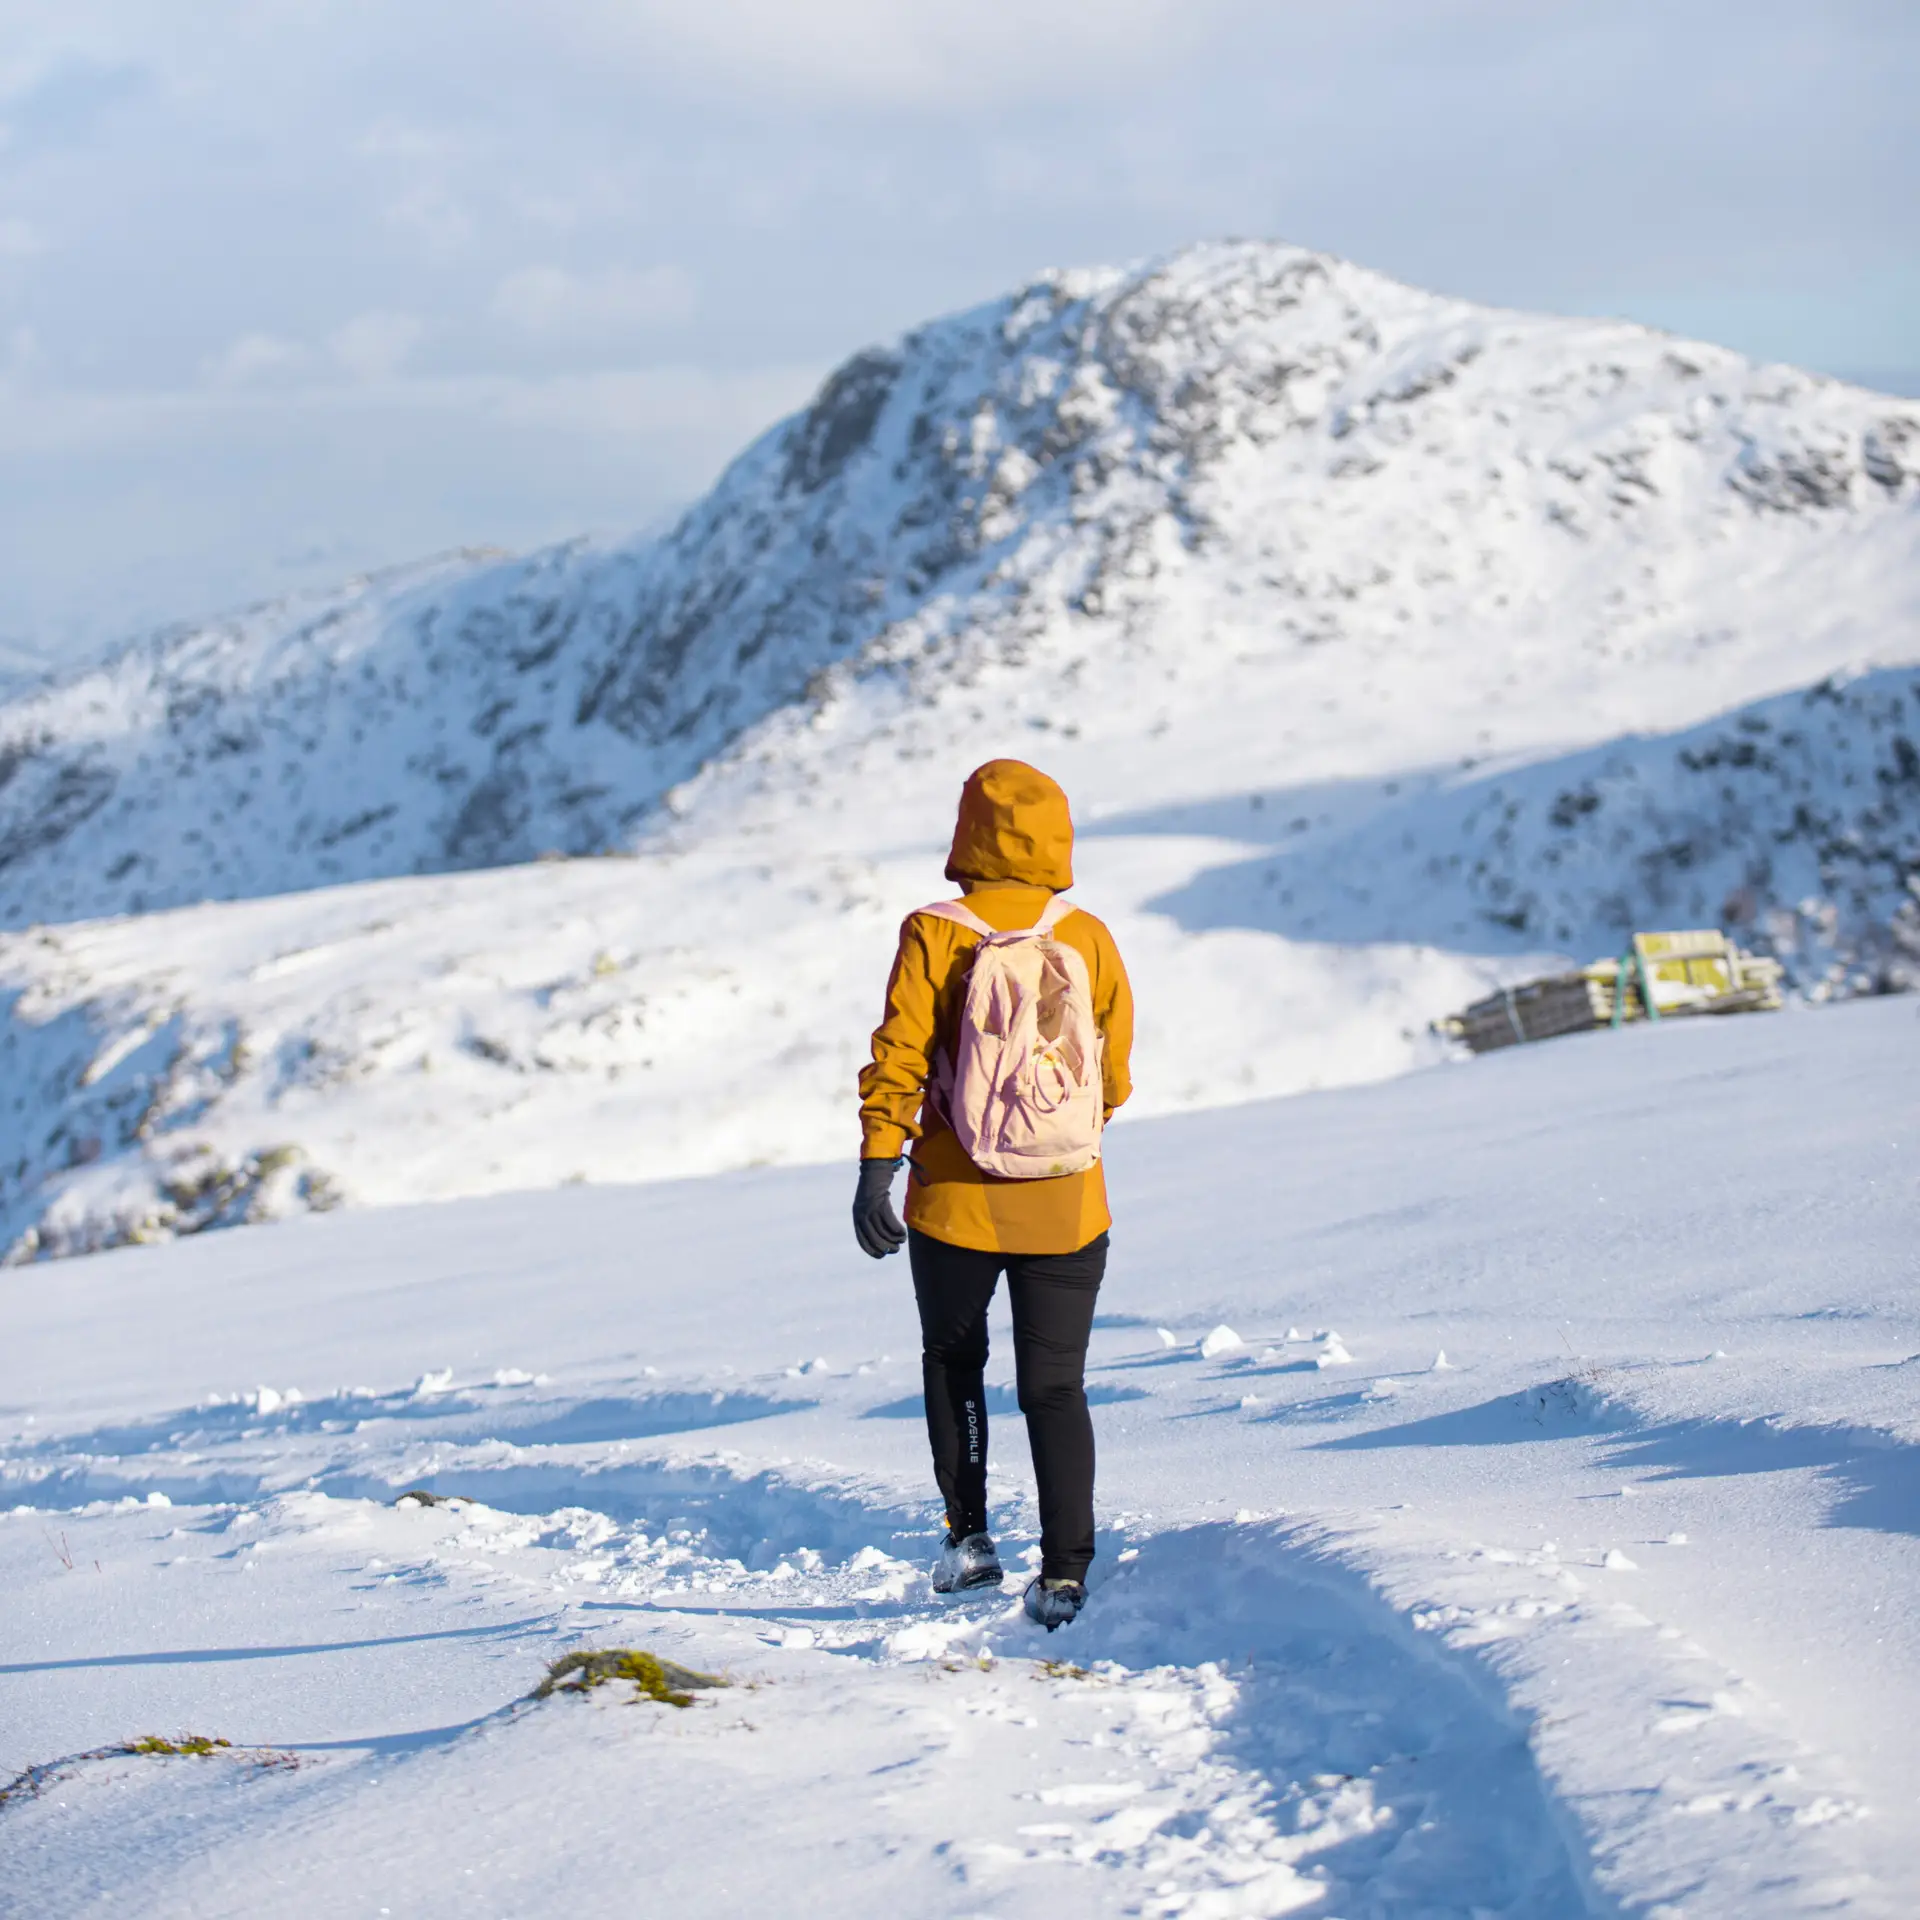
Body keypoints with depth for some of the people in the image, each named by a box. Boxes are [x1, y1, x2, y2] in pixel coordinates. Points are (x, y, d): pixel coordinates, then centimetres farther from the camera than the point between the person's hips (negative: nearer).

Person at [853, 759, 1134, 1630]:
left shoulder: (934, 935, -7)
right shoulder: (1089, 939, -1)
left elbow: (899, 1056, -16)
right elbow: (1113, 1076, 7)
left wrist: (877, 1164, -17)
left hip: (955, 1200, -1)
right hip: (1065, 1205, 1)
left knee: (953, 1361, 21)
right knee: (1055, 1385, 6)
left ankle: (969, 1536, 20)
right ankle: (1064, 1570, -3)